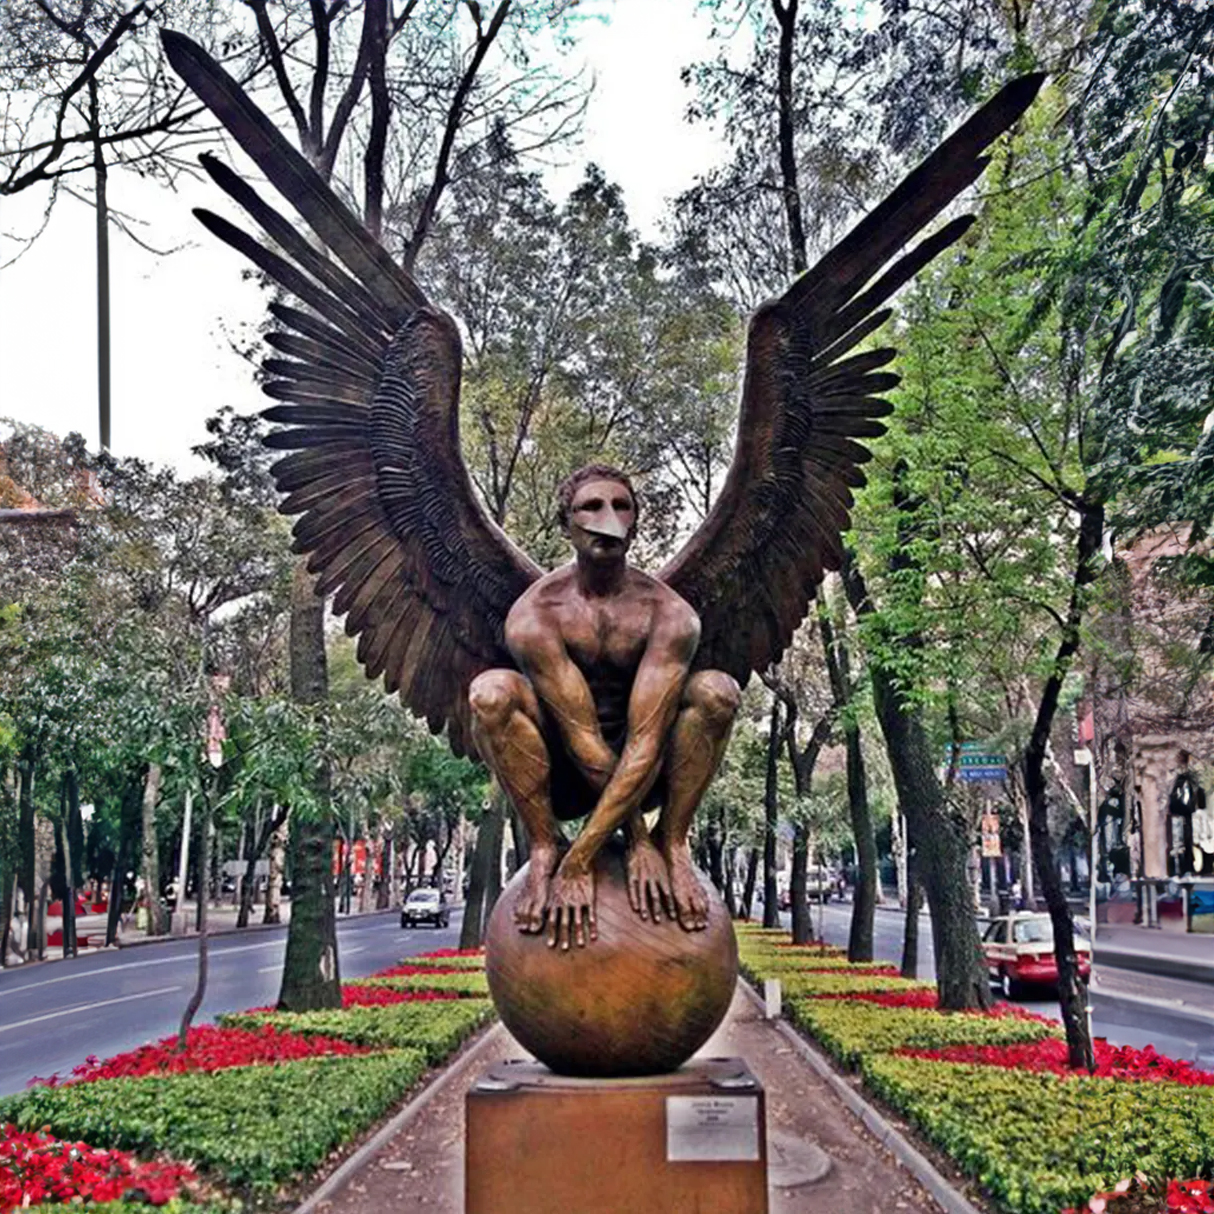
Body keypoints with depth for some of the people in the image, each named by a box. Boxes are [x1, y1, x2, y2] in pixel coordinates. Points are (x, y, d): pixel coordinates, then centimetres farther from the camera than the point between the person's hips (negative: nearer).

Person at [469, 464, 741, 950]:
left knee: (716, 690, -25)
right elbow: (581, 738, -21)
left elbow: (644, 741, -24)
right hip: (560, 778, -1)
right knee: (491, 690, -29)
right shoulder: (534, 615, -17)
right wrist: (637, 838, -25)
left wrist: (579, 860, -31)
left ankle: (675, 844, -14)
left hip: (640, 773, 1)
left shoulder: (668, 614, -15)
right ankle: (544, 848, -19)